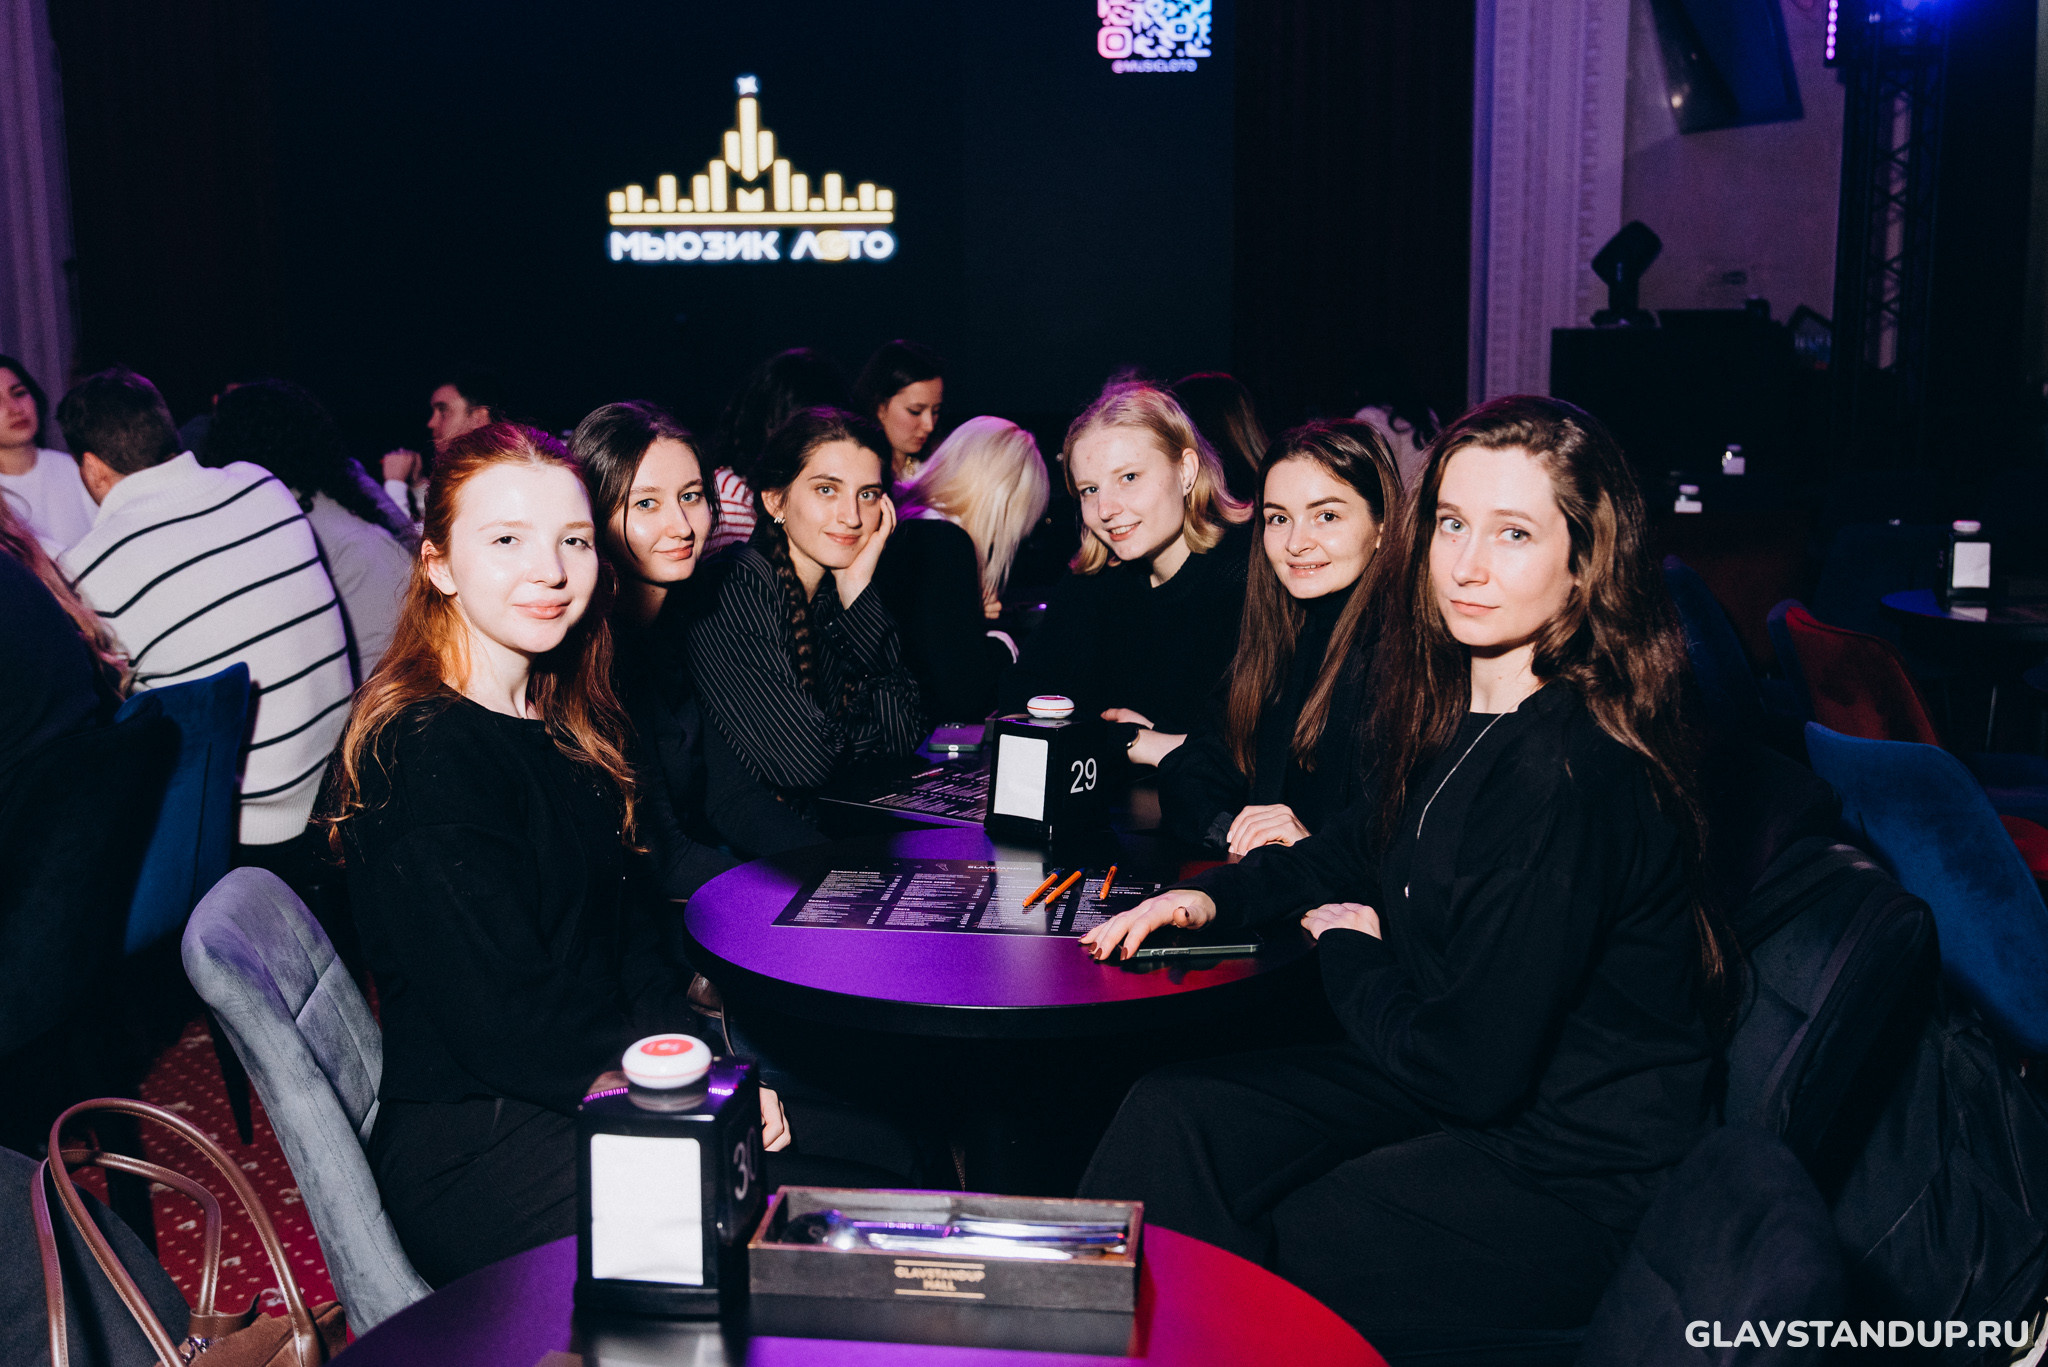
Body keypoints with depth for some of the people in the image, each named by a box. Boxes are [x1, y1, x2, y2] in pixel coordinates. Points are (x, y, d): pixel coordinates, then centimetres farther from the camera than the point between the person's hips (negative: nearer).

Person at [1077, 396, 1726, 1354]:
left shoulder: (1573, 773, -28)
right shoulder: (1466, 714, 1)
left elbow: (1472, 1065, -25)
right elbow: (1370, 847, 21)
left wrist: (1347, 948, -7)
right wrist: (1215, 896, 7)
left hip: (1575, 1178, -8)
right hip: (1458, 1086, 8)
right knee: (1174, 1116, -7)